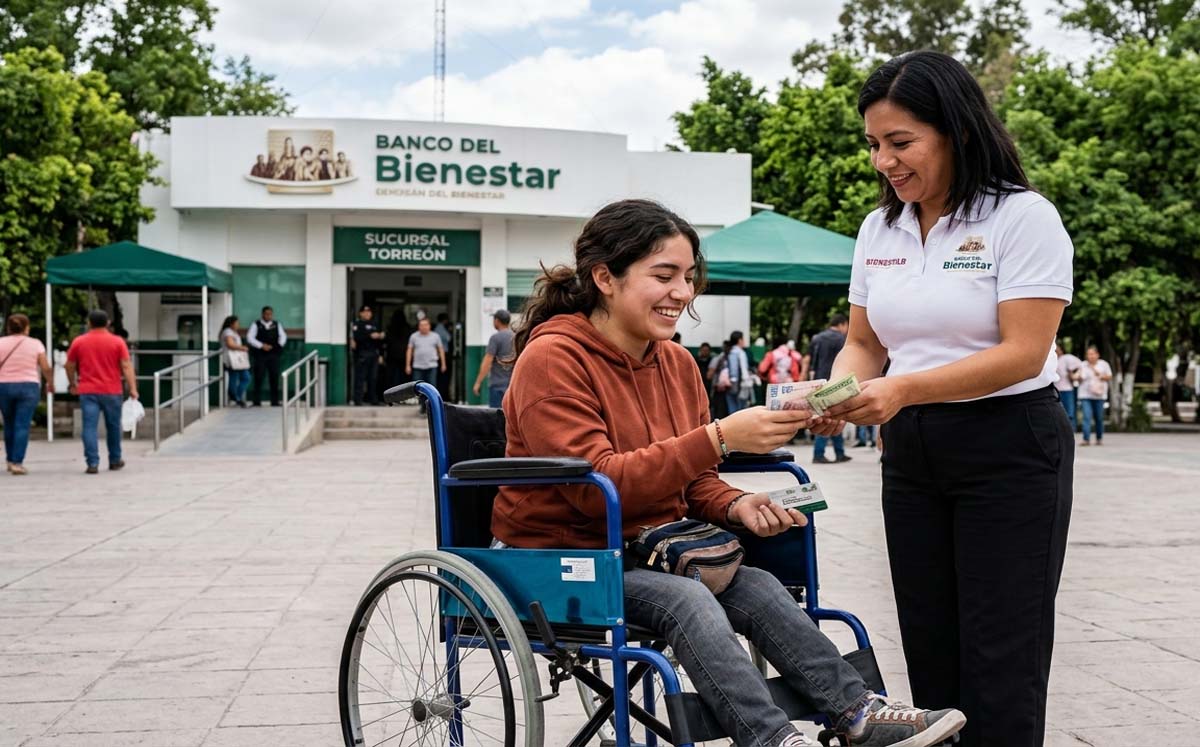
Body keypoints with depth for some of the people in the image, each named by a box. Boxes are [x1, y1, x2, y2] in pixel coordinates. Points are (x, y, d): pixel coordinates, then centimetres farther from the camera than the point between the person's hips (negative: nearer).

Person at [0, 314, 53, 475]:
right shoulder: (35, 343, -1)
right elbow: (46, 368, -2)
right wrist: (50, 383, 13)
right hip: (28, 387, -2)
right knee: (22, 426, -3)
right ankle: (17, 463, -10)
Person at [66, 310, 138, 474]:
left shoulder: (78, 342, 4)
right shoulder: (117, 342, -1)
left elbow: (69, 366, 10)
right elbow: (126, 366, -7)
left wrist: (73, 384, 25)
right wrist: (132, 389, -8)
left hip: (87, 391, 0)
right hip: (111, 392, 0)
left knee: (90, 427, -3)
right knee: (113, 426, 14)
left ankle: (93, 463, -13)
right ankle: (115, 460, 25)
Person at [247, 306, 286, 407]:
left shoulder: (277, 325, 12)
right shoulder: (256, 325, 3)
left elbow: (283, 336, 14)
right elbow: (249, 338, -4)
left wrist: (280, 344, -6)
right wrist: (262, 345, -12)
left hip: (273, 354, 3)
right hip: (260, 355, -2)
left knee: (274, 377, 1)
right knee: (258, 377, -3)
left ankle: (275, 401, 7)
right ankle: (257, 401, 3)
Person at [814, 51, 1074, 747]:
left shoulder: (1023, 217, -11)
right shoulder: (880, 230, 7)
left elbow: (1023, 353, -18)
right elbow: (863, 344, 12)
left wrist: (904, 389, -28)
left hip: (1010, 452, -6)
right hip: (912, 455, 6)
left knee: (998, 662, -3)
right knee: (931, 655, 9)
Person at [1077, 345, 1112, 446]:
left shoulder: (1104, 364, 6)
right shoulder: (1083, 365, 7)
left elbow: (1109, 377, 6)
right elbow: (1080, 380, 12)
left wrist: (1100, 375, -10)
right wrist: (1080, 377, -11)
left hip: (1099, 395, 0)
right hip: (1085, 395, 0)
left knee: (1099, 418, 5)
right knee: (1087, 417, -12)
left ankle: (1099, 439, 19)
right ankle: (1086, 439, -16)